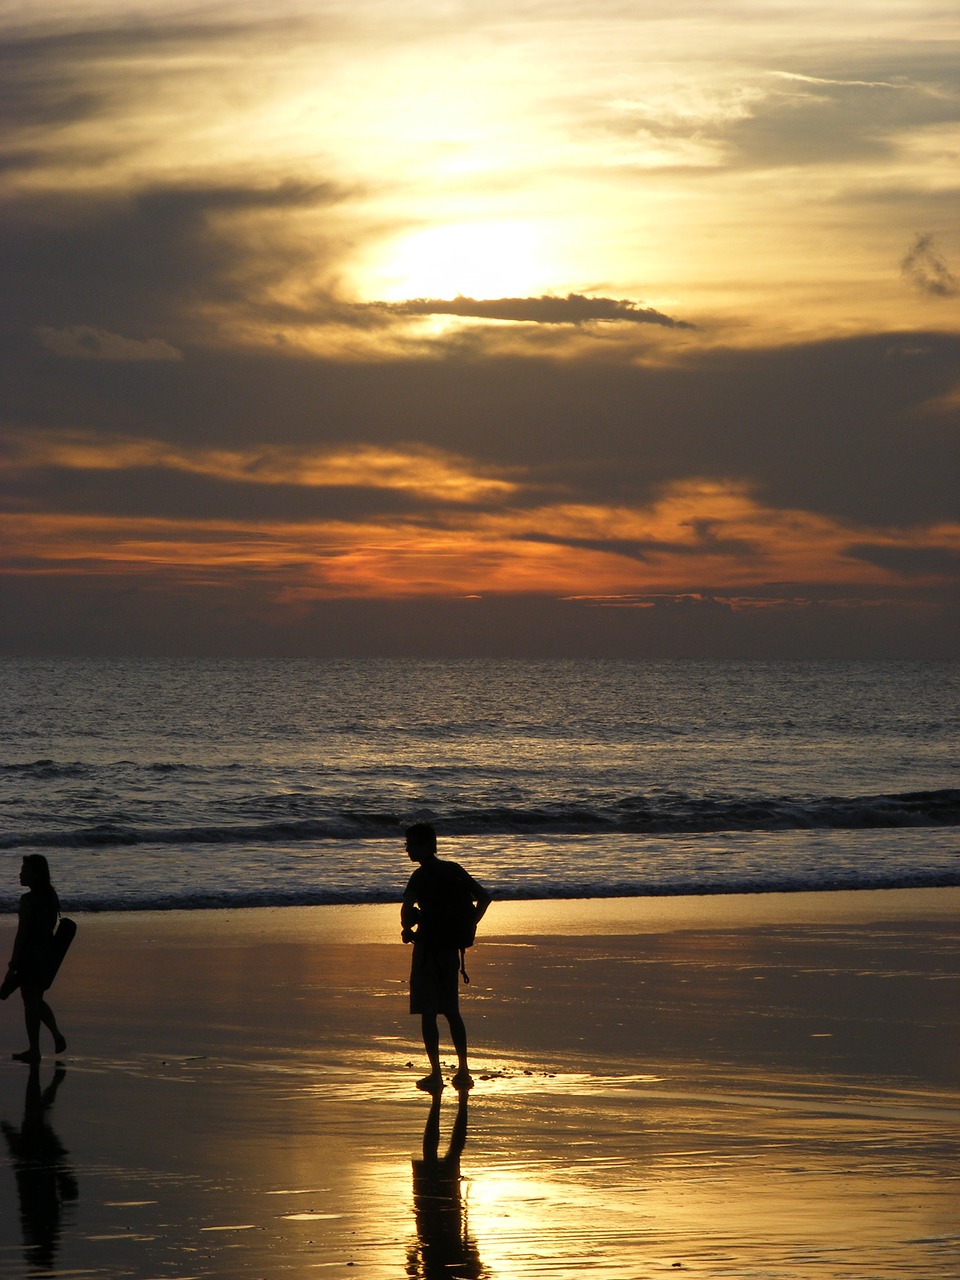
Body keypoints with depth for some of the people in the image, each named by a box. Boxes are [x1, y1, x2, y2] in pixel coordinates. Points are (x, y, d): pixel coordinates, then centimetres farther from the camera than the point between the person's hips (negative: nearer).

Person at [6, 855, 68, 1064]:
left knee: (30, 1002, 1)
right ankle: (56, 1035, 11)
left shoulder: (28, 900, -17)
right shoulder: (51, 896, 8)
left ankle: (34, 1050, 6)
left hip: (31, 955, -8)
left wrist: (14, 963, -13)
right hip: (47, 952, 8)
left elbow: (22, 932, -17)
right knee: (36, 1000, 21)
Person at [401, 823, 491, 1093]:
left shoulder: (421, 876, -14)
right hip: (451, 949, 7)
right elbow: (484, 897, 9)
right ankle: (463, 1071, 16)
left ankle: (436, 1075, -2)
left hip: (428, 949, -7)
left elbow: (407, 909, -28)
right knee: (452, 1011, 15)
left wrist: (407, 929, -8)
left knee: (428, 1013, -1)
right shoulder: (454, 870, 6)